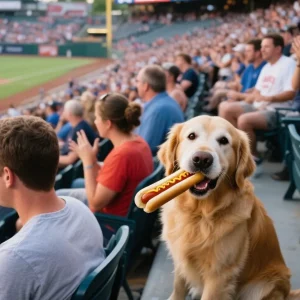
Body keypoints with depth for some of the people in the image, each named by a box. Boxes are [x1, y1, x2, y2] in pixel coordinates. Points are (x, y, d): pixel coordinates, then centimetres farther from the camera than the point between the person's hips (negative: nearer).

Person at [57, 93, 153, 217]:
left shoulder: (121, 154, -33)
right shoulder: (138, 141, -5)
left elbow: (95, 204, -26)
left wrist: (88, 161, -21)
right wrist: (93, 161, -6)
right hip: (128, 208, 9)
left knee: (59, 196, 9)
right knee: (77, 184, 29)